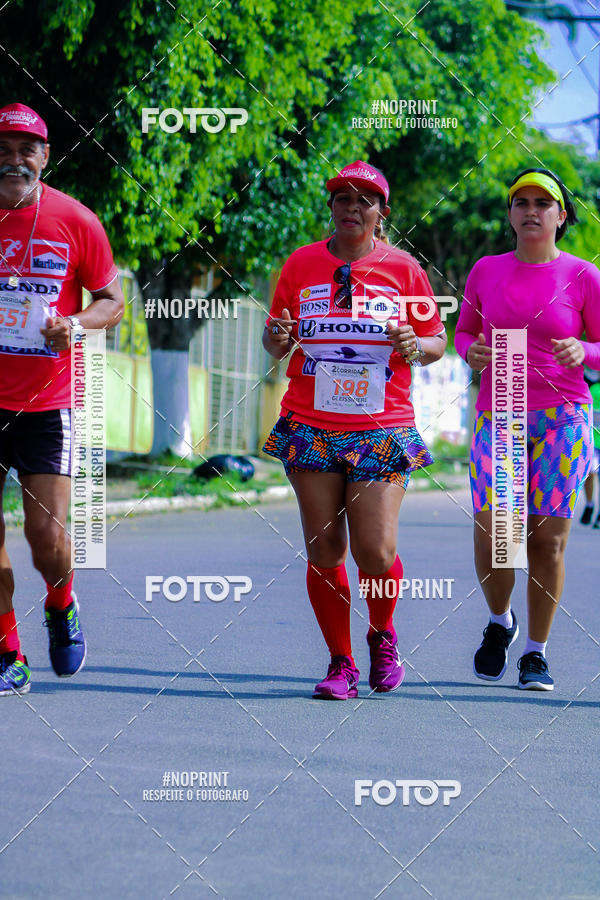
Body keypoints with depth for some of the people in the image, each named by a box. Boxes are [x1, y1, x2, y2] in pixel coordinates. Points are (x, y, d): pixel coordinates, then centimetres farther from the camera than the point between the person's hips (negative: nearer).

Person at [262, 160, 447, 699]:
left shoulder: (403, 269, 3)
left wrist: (416, 347, -13)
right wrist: (277, 338, -9)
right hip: (312, 428, 2)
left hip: (382, 431, -1)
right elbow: (274, 340, 14)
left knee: (375, 551, -9)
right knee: (324, 551, 0)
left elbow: (437, 342, 9)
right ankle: (341, 664, 13)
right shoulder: (301, 265, 7)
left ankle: (382, 636, 21)